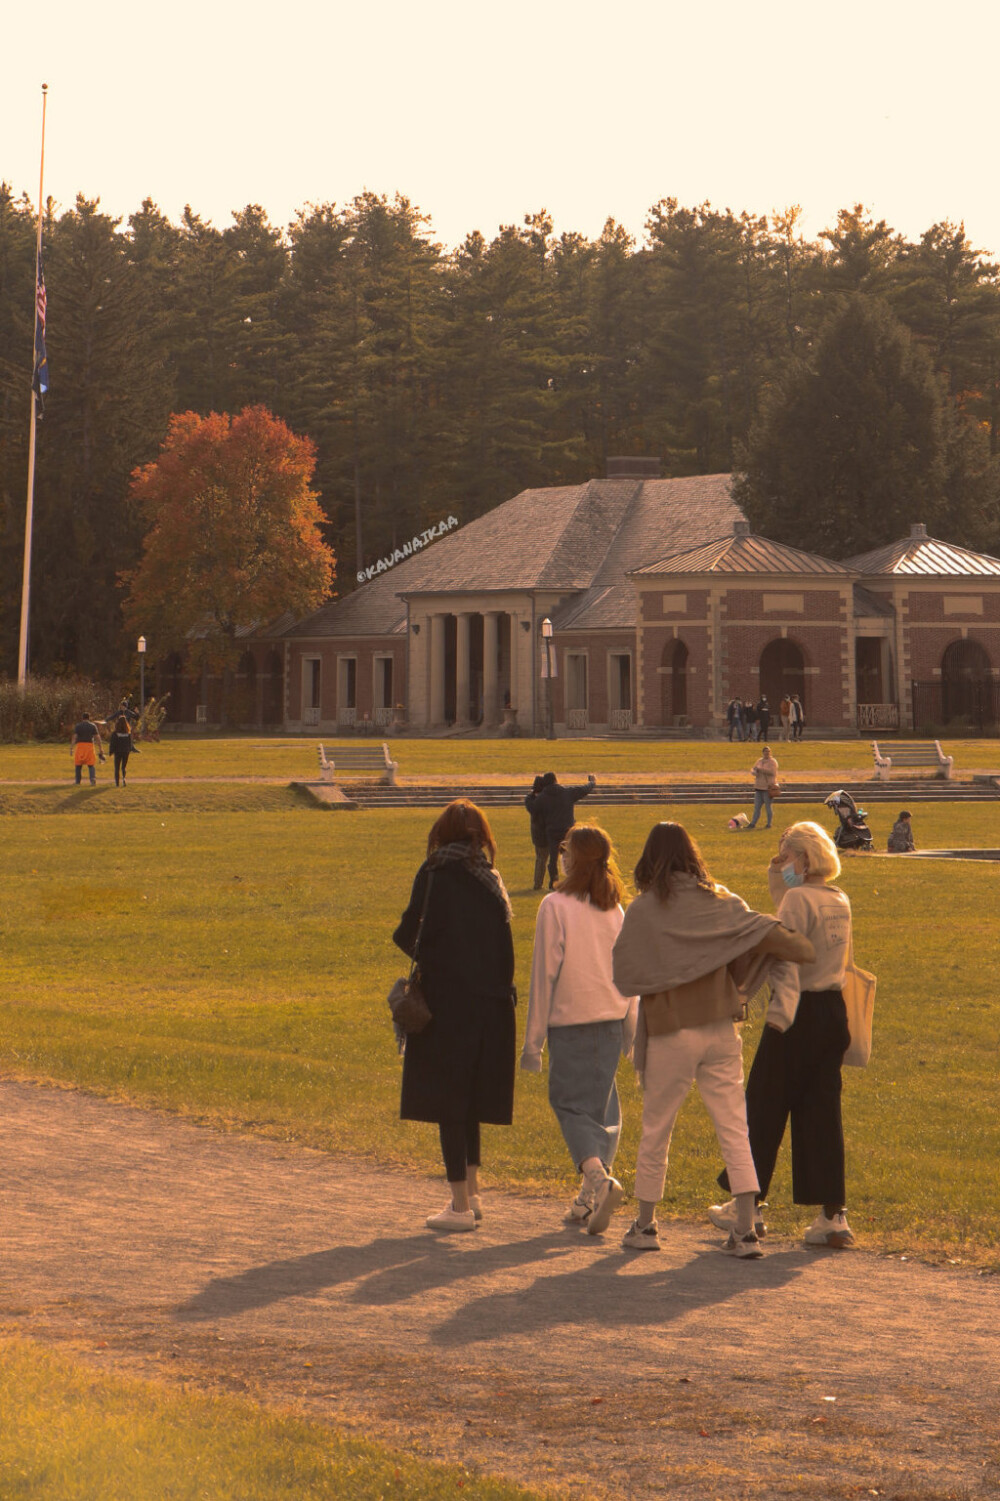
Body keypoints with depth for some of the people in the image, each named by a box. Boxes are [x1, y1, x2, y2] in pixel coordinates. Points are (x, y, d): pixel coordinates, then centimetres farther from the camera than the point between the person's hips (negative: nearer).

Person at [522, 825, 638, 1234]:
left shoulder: (556, 906, -9)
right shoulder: (615, 909, 6)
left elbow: (544, 974, -8)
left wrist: (533, 1039, -3)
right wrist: (632, 1035, 19)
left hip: (570, 1021, -5)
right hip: (611, 1020, 5)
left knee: (570, 1103, 1)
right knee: (602, 1107, 11)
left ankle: (597, 1174, -23)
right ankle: (590, 1200, 10)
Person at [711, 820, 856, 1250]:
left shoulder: (798, 898, -13)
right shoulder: (840, 901, 11)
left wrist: (781, 1010, -32)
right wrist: (779, 884, 17)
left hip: (799, 1014, -8)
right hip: (834, 1010, 8)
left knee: (764, 1107, 5)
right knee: (822, 1113, 8)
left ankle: (744, 1202, 15)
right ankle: (833, 1214, 3)